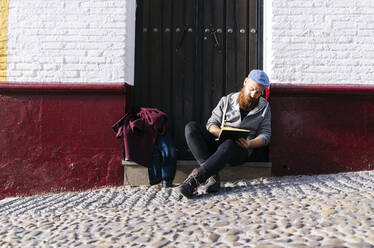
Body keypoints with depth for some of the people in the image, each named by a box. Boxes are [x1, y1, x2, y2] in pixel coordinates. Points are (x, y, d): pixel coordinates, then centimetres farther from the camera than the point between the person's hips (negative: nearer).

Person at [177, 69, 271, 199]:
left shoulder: (264, 107, 14)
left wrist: (250, 144, -13)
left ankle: (194, 179, -42)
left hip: (240, 149, -3)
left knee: (228, 144, -41)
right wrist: (220, 132, -14)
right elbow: (211, 123, 10)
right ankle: (212, 176, -33)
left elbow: (265, 134, 9)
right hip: (218, 142, 3)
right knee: (191, 127, -24)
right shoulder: (227, 100, 14)